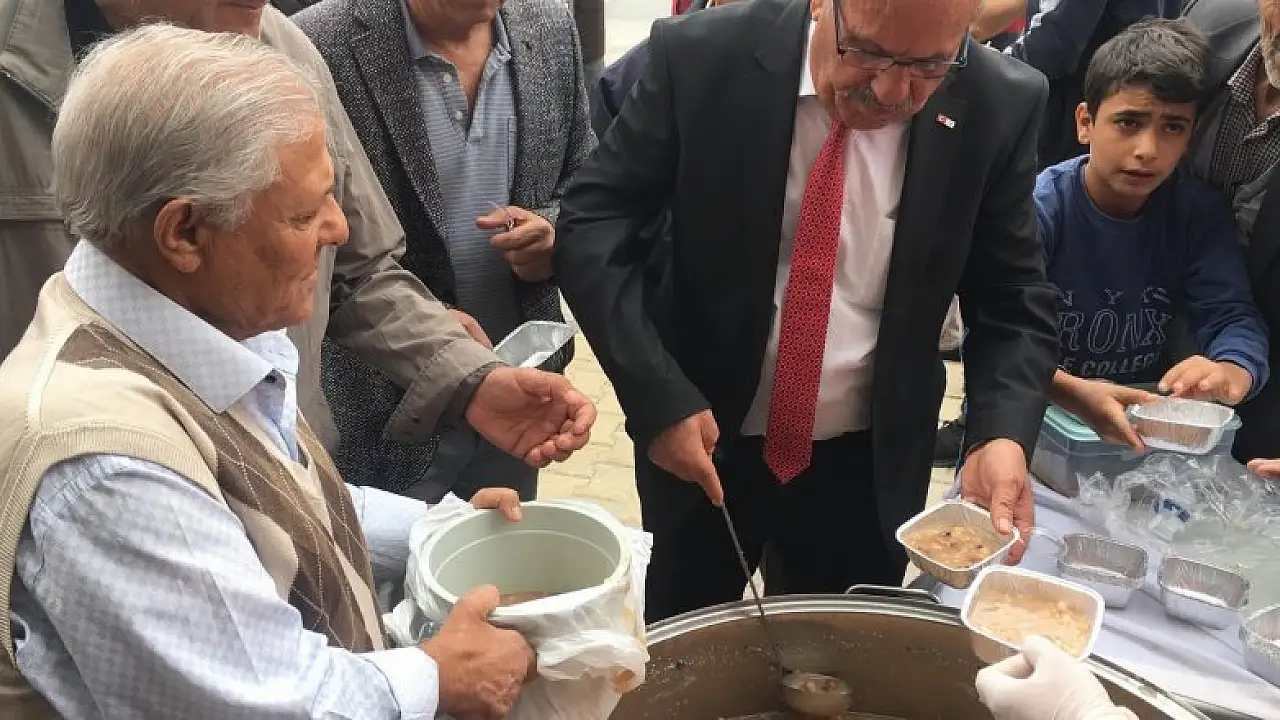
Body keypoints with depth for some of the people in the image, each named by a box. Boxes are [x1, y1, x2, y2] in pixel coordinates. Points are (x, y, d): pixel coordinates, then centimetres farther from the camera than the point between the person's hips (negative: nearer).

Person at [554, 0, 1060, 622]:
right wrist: (658, 399, -23)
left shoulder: (999, 107, -11)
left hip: (871, 465, 1)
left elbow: (1012, 304, -5)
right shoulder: (701, 57, -16)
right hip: (701, 442, 0)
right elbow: (590, 224, -13)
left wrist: (1002, 436, -24)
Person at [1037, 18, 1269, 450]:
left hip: (1147, 417, 4)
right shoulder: (1037, 209, -16)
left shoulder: (1201, 213, -2)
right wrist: (1074, 393, -46)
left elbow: (1230, 316, -10)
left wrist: (1230, 372, -34)